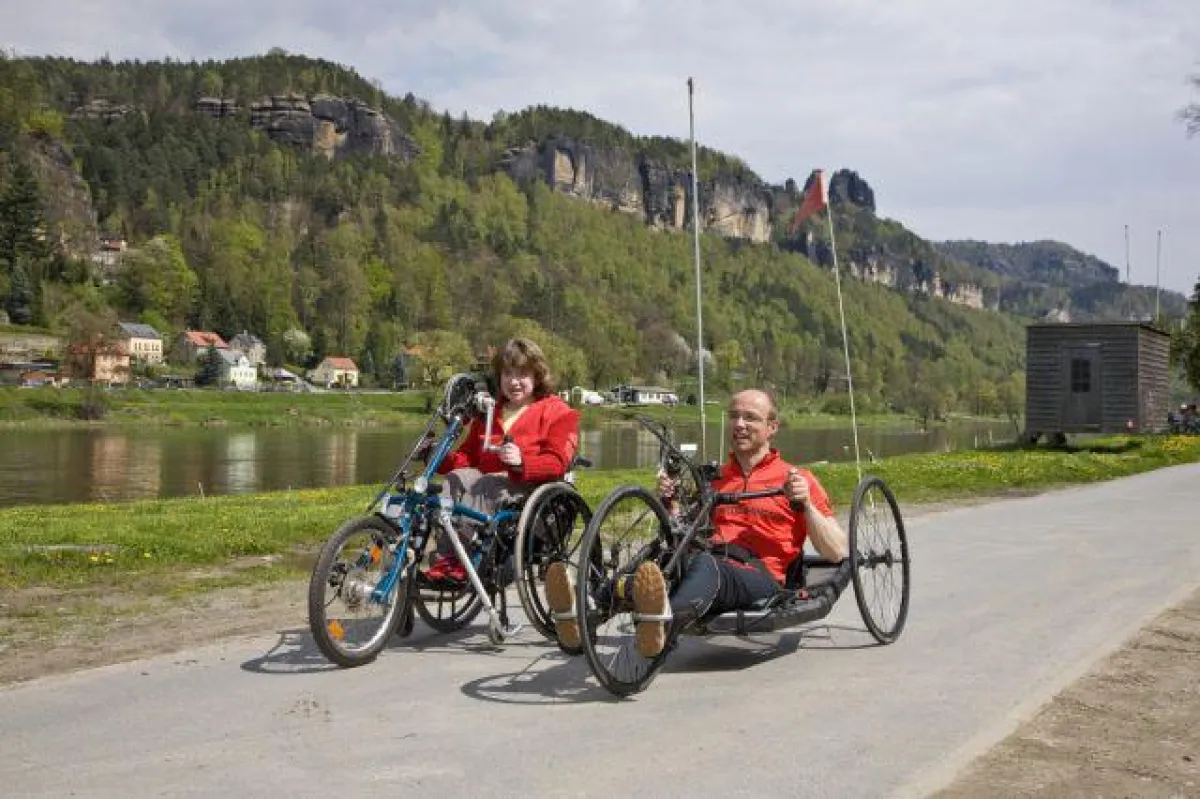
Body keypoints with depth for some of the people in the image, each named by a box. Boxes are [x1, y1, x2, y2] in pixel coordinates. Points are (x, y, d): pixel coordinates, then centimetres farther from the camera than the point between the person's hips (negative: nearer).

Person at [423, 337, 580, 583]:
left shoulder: (556, 411, 7)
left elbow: (557, 462, -8)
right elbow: (467, 456, 25)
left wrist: (521, 462, -28)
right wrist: (442, 459, 2)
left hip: (529, 490, -5)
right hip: (489, 482, 5)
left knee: (484, 485, -34)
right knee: (457, 477, -26)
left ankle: (463, 562, -41)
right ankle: (444, 560, -37)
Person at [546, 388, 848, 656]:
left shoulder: (797, 478, 15)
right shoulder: (714, 478, 30)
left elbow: (838, 553, 6)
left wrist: (805, 504, -8)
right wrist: (668, 503, 13)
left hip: (760, 576, -4)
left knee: (705, 563, -39)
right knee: (651, 562, -30)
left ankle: (663, 625, -70)